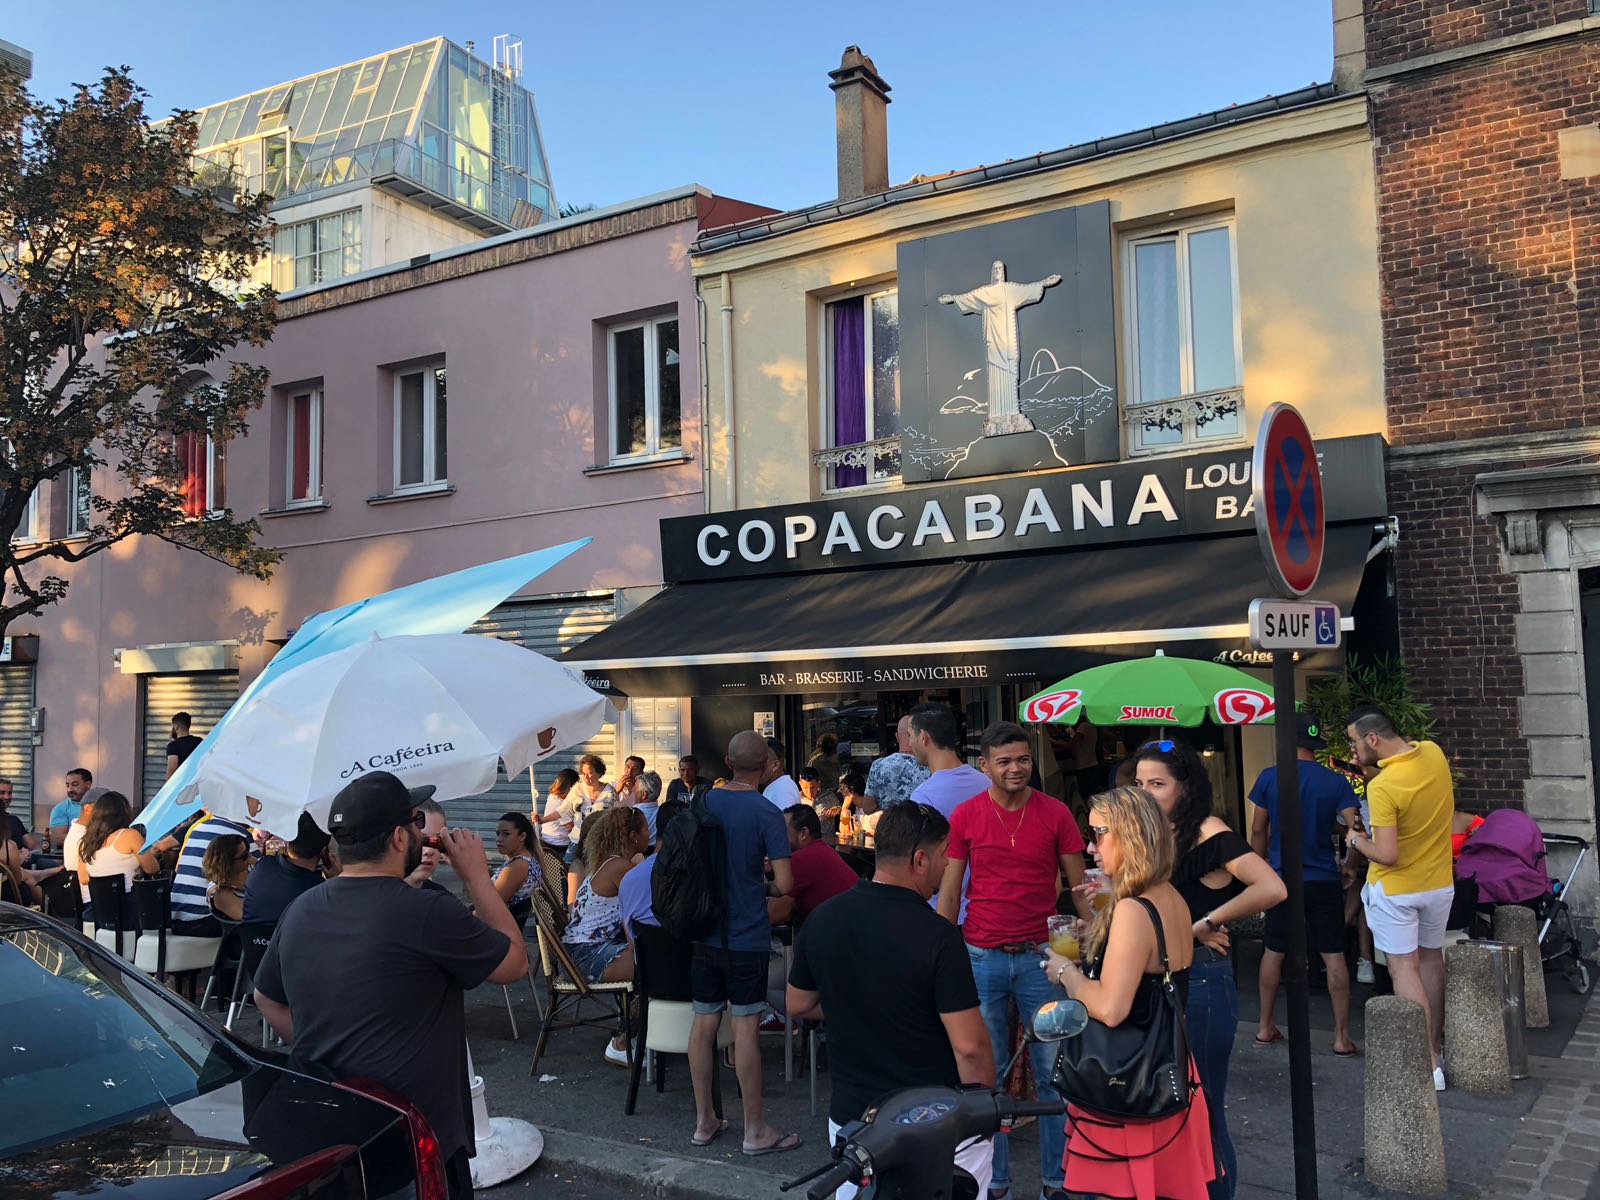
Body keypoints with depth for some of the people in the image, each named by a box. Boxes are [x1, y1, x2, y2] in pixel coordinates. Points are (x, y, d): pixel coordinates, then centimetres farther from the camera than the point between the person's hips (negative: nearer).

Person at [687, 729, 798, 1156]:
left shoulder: (704, 802, 2)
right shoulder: (767, 814, -14)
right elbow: (785, 883, -18)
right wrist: (766, 883, 5)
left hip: (704, 933, 5)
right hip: (747, 936, -5)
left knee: (704, 1020, 11)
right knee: (745, 1026, 1)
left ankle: (704, 1121, 23)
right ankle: (755, 1130, 11)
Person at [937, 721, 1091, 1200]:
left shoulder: (1055, 814, -2)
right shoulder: (966, 816, -1)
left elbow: (1079, 887, 2)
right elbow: (949, 894, 4)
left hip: (1041, 956, 0)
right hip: (981, 958, 0)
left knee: (1053, 1073, 6)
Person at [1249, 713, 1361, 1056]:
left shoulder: (1269, 778, -5)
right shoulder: (1336, 782, -6)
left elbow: (1258, 830, 1)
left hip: (1281, 879, 1)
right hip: (1324, 880, -1)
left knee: (1274, 951, 14)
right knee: (1334, 956, 4)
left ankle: (1265, 1027, 22)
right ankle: (1342, 1036, 6)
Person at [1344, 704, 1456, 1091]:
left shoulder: (1382, 787, -26)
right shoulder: (1433, 753, -5)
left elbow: (1387, 855, -27)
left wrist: (1357, 841, -8)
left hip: (1395, 889, -7)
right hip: (1439, 883, 7)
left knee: (1404, 967, -2)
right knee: (1431, 960, 18)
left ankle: (1428, 1064, -5)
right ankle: (1434, 1048, 28)